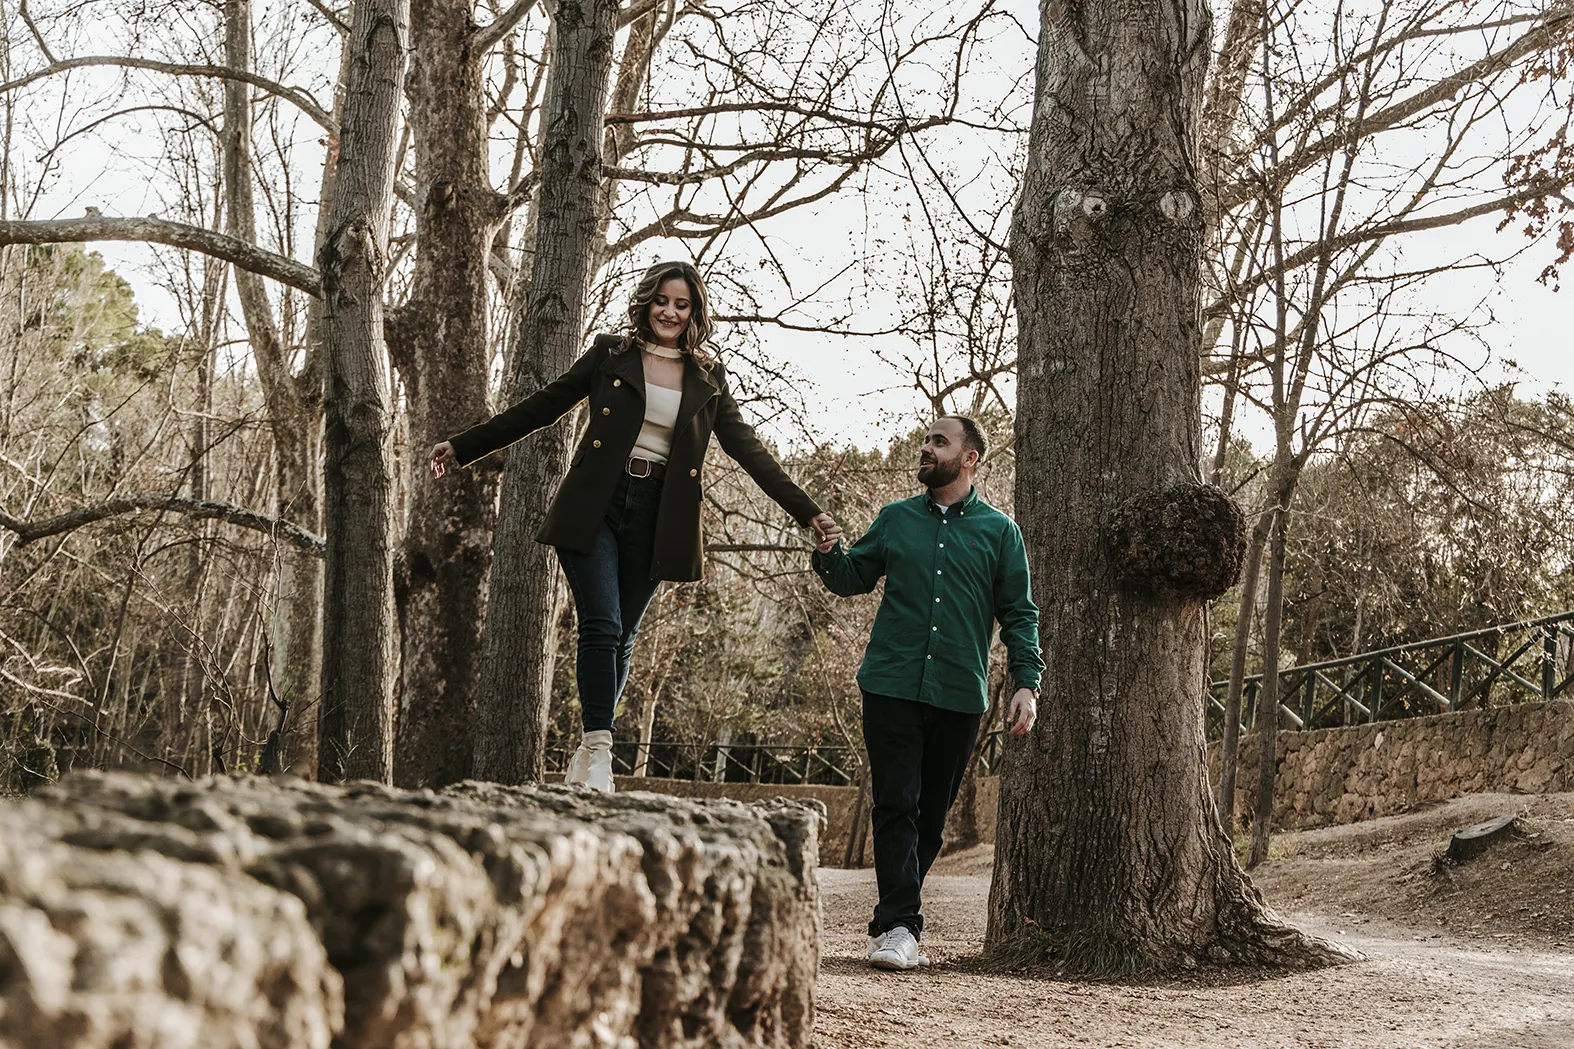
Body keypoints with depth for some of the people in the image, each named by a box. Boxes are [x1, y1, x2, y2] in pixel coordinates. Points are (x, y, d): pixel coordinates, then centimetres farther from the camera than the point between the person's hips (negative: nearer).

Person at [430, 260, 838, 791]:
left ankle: (589, 752, 15)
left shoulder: (708, 378, 10)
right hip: (595, 508, -2)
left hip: (655, 519, 2)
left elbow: (746, 448, 10)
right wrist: (461, 447, 7)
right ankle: (597, 748, -11)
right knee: (602, 626, -15)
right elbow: (541, 407, 8)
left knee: (621, 639, 5)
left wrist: (808, 511, 4)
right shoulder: (611, 354, 5)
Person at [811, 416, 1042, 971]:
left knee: (931, 815, 6)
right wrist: (829, 555, -6)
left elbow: (1019, 614, 7)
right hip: (892, 686, 0)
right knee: (896, 805, -9)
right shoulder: (896, 518, 12)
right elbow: (852, 580, 17)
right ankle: (899, 926, -10)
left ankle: (892, 920, 18)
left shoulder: (999, 531, 8)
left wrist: (1026, 682, -4)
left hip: (959, 695, 0)